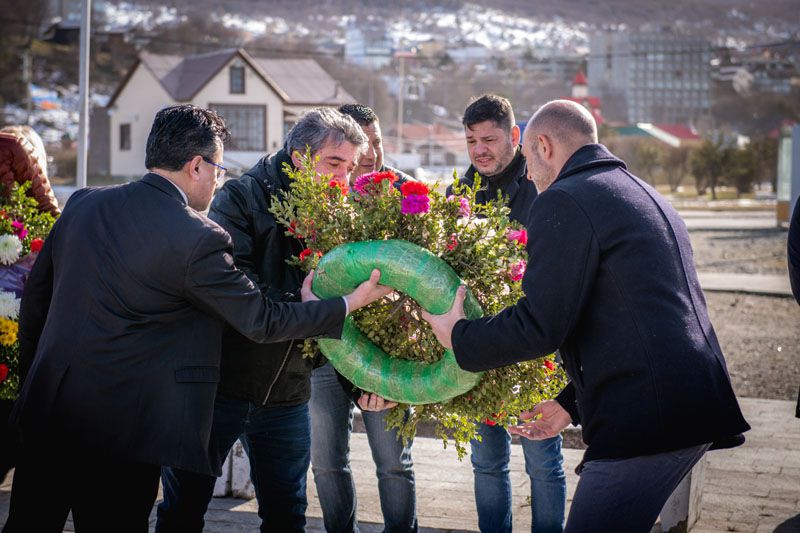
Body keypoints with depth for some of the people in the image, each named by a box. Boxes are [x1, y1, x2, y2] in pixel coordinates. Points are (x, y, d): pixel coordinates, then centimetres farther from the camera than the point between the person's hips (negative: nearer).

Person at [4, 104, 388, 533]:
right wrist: (348, 304, 5)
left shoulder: (82, 203, 5)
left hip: (45, 403, 6)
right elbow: (261, 321, -6)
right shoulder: (198, 238, -14)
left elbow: (34, 299, 13)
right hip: (120, 428, -6)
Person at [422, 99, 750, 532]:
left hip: (645, 422, -10)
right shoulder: (647, 197, 23)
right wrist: (572, 404, 29)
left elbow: (539, 327, -12)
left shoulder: (564, 201, -7)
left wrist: (458, 336, 4)